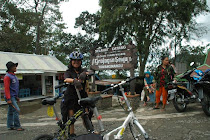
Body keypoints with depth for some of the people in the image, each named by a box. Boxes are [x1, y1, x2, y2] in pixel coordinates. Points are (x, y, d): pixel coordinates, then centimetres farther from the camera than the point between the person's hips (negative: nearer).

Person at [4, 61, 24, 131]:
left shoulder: (14, 76, 16)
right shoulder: (7, 76, -12)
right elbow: (6, 88, -18)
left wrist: (16, 97, 22)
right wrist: (8, 99, -23)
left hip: (13, 97, 9)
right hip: (10, 97, -9)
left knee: (11, 112, 13)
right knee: (16, 110, -11)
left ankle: (10, 126, 20)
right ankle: (17, 126, -4)